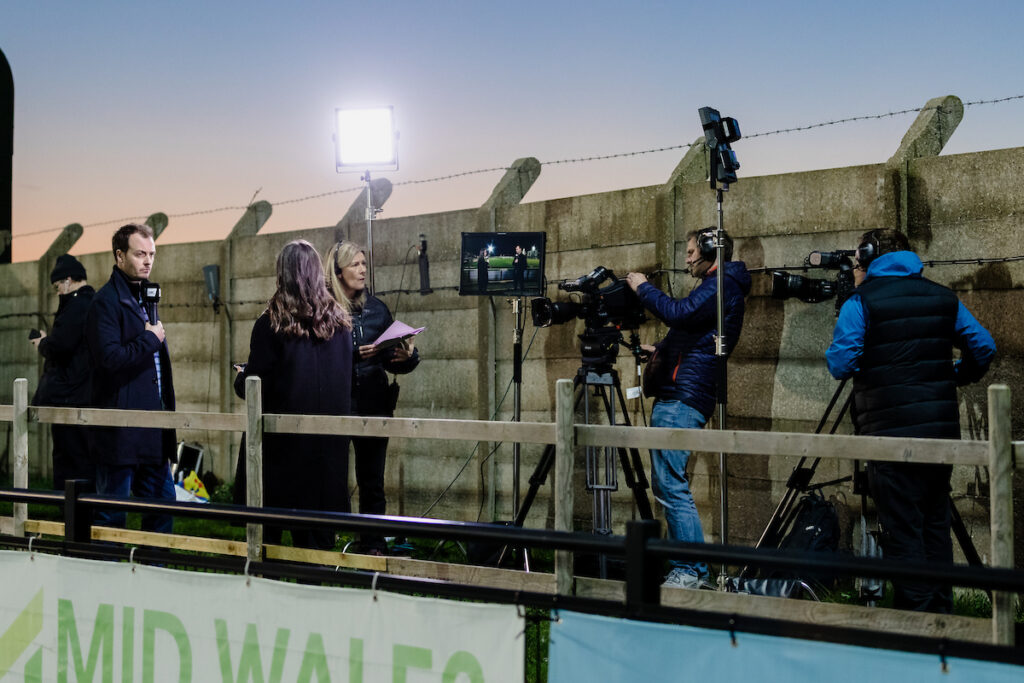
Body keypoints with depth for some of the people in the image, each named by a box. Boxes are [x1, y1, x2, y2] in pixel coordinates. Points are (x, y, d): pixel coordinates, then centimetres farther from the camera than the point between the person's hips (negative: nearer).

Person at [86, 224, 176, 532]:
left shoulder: (146, 297, 18)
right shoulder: (106, 301, -11)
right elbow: (110, 357, -24)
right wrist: (150, 339, -12)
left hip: (152, 432, 9)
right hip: (121, 433, -9)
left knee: (163, 506, 12)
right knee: (112, 518, 0)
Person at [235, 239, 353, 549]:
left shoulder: (270, 324, -12)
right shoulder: (340, 322, 2)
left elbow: (254, 385, -9)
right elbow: (348, 381, 10)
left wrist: (241, 376, 12)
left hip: (284, 435, -4)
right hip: (330, 438, 4)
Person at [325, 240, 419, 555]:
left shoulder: (376, 308, 10)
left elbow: (391, 360, 13)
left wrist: (407, 357, -7)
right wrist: (354, 355, -22)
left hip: (374, 405, 4)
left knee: (372, 481, 7)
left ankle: (373, 545, 15)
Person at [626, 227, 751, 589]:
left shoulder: (722, 286, -8)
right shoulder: (716, 287, 24)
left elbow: (679, 313, -22)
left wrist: (643, 288, -8)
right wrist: (662, 350, 16)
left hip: (683, 399, -11)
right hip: (674, 396, 11)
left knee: (671, 483, -14)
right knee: (666, 483, 11)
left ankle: (690, 571, -12)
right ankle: (690, 569, 14)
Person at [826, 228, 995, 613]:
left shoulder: (861, 303, -6)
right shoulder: (944, 298, 10)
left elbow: (841, 364, -12)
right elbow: (983, 347, 7)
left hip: (891, 433, -5)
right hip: (941, 430, 6)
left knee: (901, 529, -1)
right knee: (935, 523, 14)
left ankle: (916, 612, -1)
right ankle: (940, 612, 19)